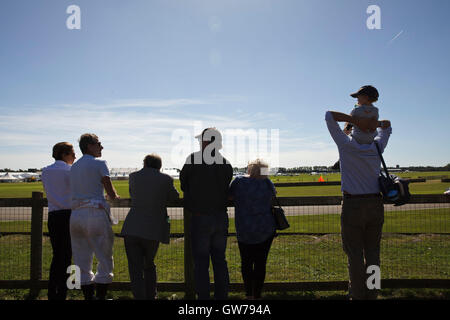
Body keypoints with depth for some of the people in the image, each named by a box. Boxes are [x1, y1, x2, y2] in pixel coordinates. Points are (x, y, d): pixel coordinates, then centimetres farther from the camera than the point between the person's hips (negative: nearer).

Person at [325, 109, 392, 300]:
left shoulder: (346, 144, -8)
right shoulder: (376, 147, 4)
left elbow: (329, 116, -3)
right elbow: (387, 125, 22)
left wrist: (355, 120, -12)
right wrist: (373, 122, 1)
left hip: (353, 206, -4)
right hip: (375, 205, 4)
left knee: (355, 253, 4)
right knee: (372, 251, 12)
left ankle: (358, 295, 10)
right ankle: (372, 294, 18)